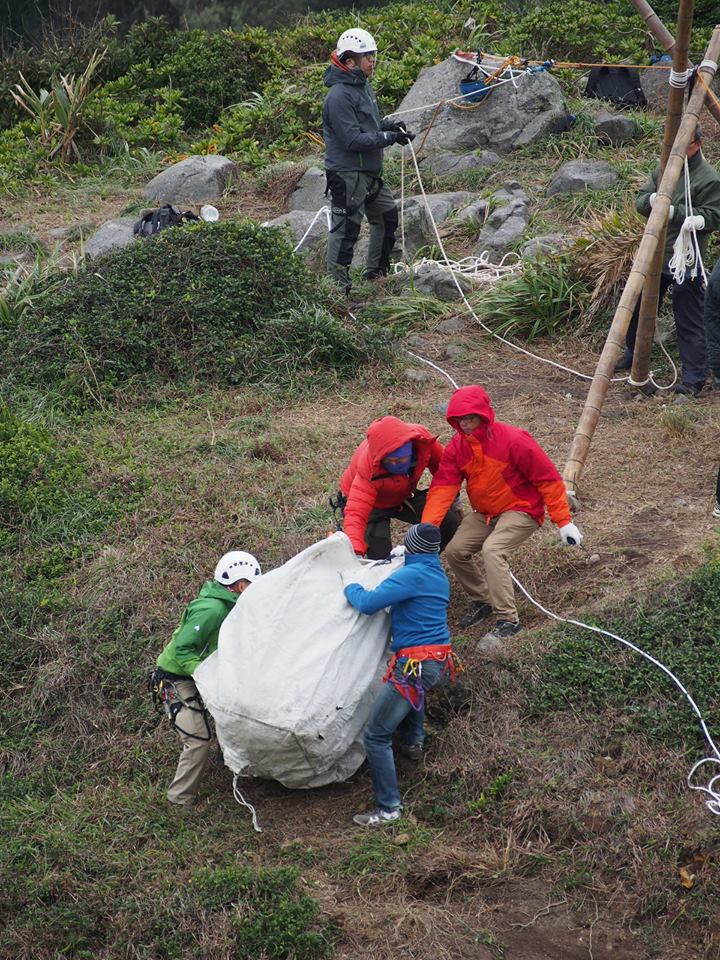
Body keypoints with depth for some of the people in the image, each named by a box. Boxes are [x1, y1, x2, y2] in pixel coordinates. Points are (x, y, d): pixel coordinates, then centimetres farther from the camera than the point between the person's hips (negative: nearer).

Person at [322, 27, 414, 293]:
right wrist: (390, 137, -19)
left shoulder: (364, 85, 11)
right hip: (347, 173, -10)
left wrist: (388, 125, 5)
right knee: (346, 227, -5)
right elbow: (354, 140, -24)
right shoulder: (339, 96, -21)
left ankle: (377, 270, 33)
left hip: (369, 171, 10)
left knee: (387, 216, 19)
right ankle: (337, 283, 3)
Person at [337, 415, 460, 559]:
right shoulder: (368, 471, -42)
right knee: (379, 554, -27)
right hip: (372, 502, -5)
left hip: (403, 495, 5)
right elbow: (356, 514, -49)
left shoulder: (422, 438, -30)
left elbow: (440, 464, -7)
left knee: (450, 520, -7)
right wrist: (356, 552, -65)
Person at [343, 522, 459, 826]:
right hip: (442, 662, 9)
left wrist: (351, 588, 4)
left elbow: (368, 603, -17)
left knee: (376, 736, -4)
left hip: (415, 663, -9)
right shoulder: (439, 576, 14)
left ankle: (389, 808, -5)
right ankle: (414, 741, 41)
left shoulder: (412, 574, -14)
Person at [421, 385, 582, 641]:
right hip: (485, 514, 7)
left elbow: (548, 478, -17)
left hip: (521, 511, -6)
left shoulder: (513, 440, -21)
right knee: (454, 551, -7)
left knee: (492, 550, -29)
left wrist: (563, 522, -17)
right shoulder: (457, 447, -5)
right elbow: (442, 487, -14)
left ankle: (507, 620, -22)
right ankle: (482, 599, 18)